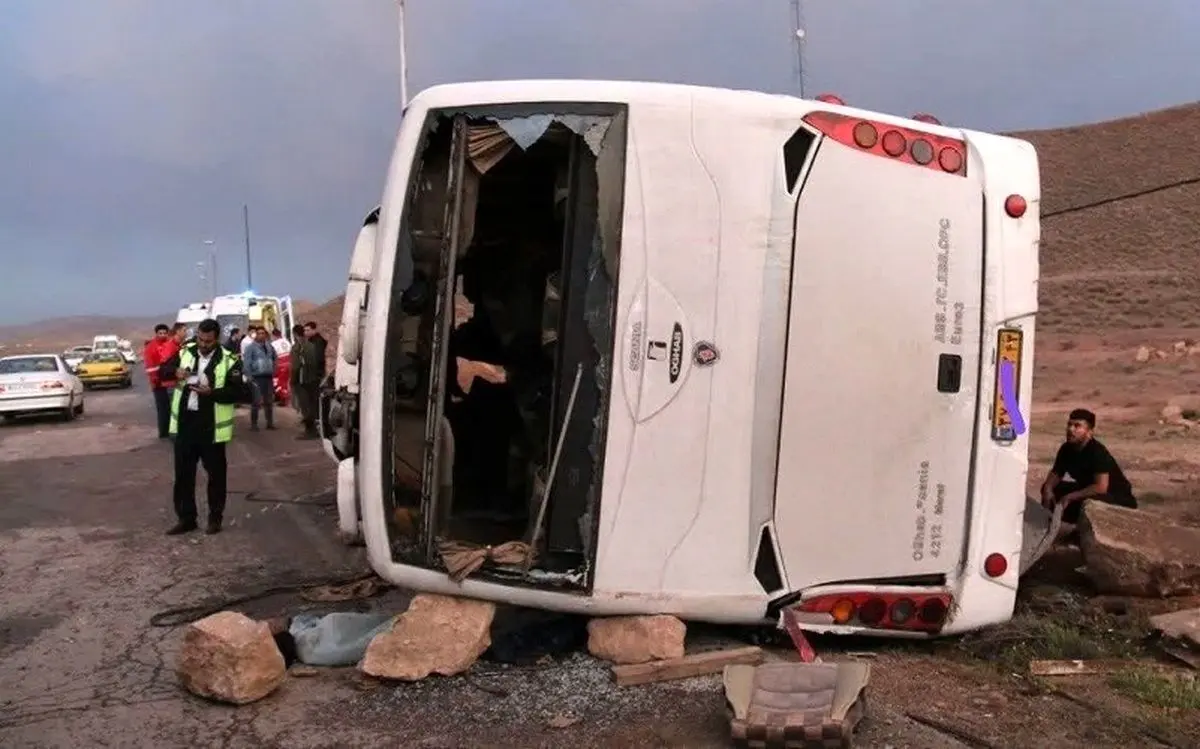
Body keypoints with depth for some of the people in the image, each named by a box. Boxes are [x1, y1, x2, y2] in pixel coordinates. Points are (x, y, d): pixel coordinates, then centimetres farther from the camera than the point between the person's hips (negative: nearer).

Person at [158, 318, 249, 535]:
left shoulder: (229, 360, -9)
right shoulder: (185, 352, 3)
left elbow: (239, 392, -12)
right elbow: (162, 370, 10)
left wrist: (211, 392, -25)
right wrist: (175, 372, -13)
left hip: (211, 426, -4)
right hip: (185, 423, 4)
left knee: (216, 473, 7)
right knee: (183, 473, 10)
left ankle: (215, 518, 20)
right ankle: (186, 518, 21)